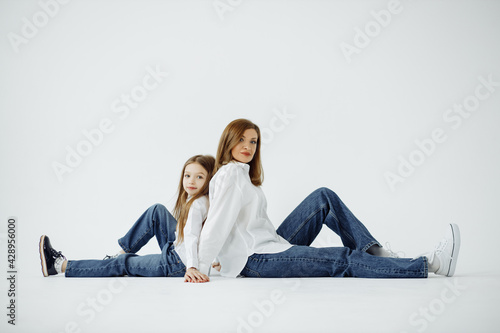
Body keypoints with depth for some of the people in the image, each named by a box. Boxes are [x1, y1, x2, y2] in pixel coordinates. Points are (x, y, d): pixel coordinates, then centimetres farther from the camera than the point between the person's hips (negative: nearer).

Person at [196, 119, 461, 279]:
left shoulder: (242, 173, 18)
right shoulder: (231, 174, -13)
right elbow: (217, 223, -20)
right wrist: (200, 269, -24)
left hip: (273, 244, 10)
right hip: (255, 261, -10)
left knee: (324, 197, 5)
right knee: (344, 259, -19)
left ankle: (375, 251, -3)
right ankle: (430, 264, -19)